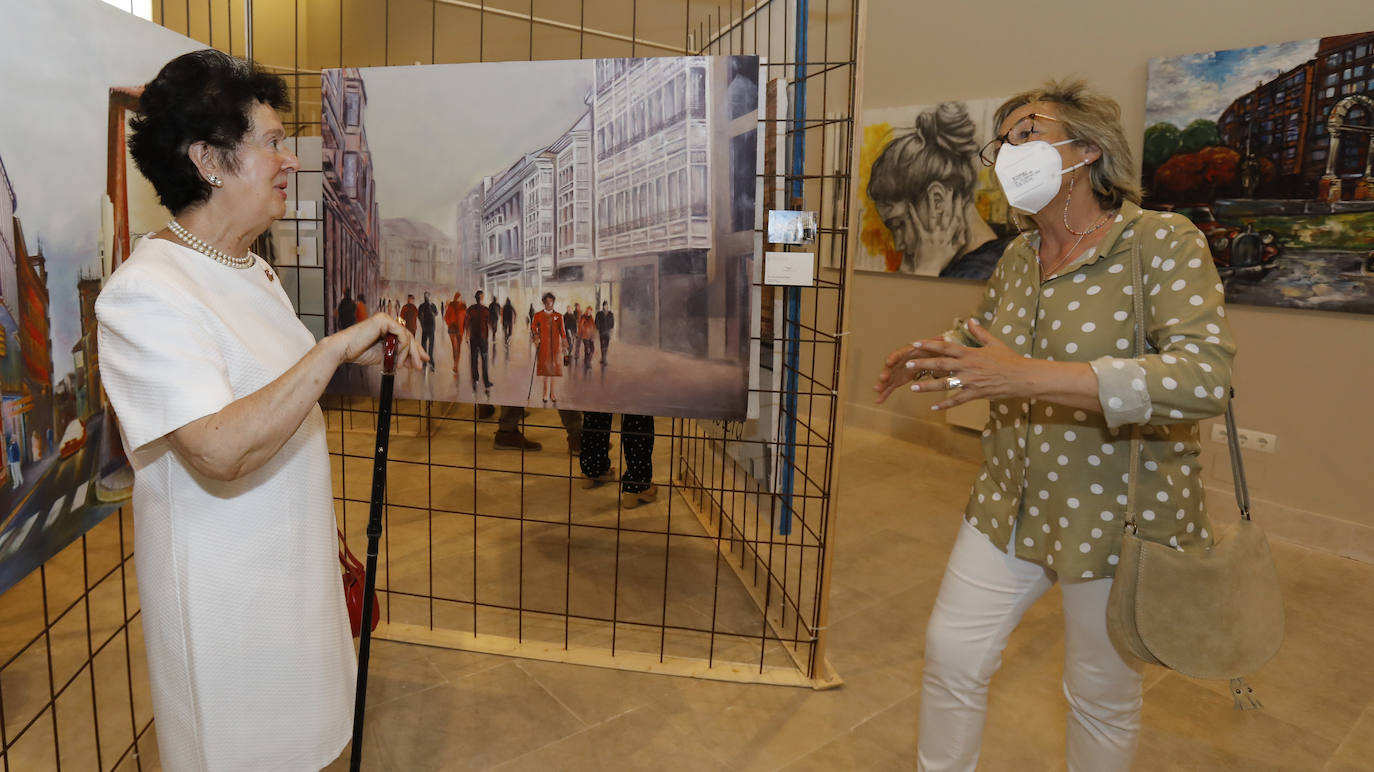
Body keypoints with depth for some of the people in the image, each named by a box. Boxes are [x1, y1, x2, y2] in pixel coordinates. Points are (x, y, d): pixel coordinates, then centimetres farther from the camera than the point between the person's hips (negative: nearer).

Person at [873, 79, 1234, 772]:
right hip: (1011, 501, 6)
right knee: (951, 650, 10)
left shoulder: (1163, 242, -15)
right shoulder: (1018, 258, 4)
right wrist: (929, 356, 5)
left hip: (1117, 514, -5)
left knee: (1102, 696, 14)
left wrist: (1030, 377, -37)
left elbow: (1205, 376, -30)